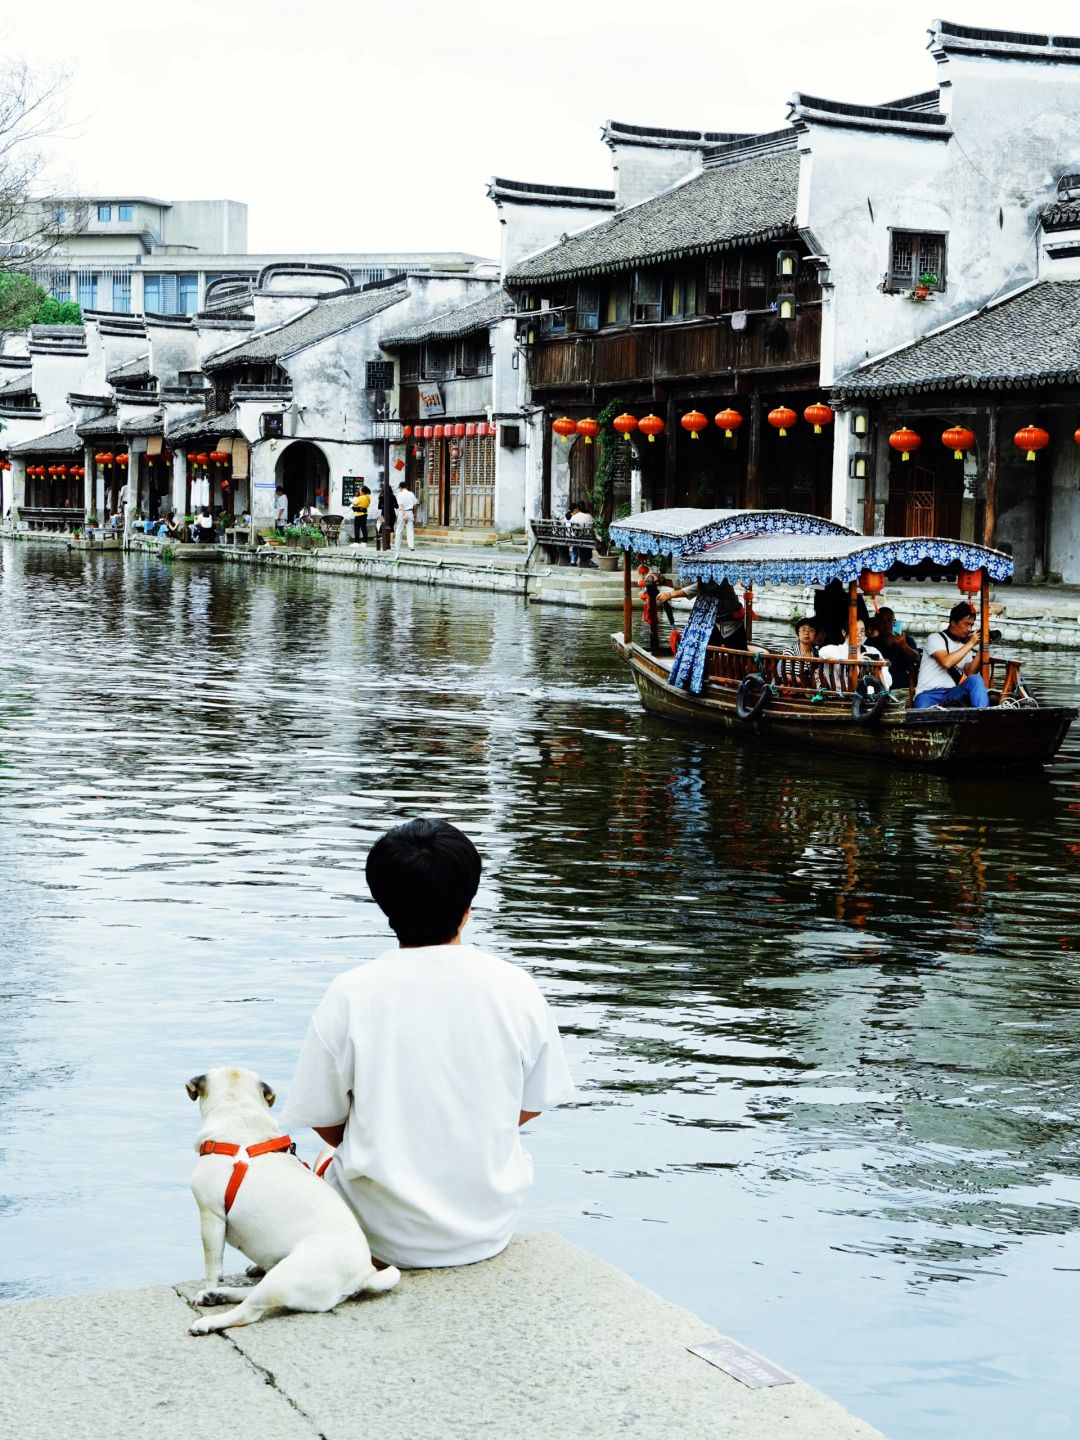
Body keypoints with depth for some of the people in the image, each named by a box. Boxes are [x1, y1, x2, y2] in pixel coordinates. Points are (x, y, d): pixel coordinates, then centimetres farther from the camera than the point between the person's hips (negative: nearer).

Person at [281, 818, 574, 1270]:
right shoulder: (516, 989, -9)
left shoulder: (350, 994, -14)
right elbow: (531, 1106, 3)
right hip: (490, 1229, 2)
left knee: (330, 1163, 29)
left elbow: (326, 1122, -4)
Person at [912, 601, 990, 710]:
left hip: (951, 693, 5)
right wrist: (971, 644, -13)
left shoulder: (964, 646, 19)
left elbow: (970, 674, 7)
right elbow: (946, 662, -20)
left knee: (976, 680, -25)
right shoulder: (935, 638, 0)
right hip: (929, 694, -5)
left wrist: (980, 650, -4)